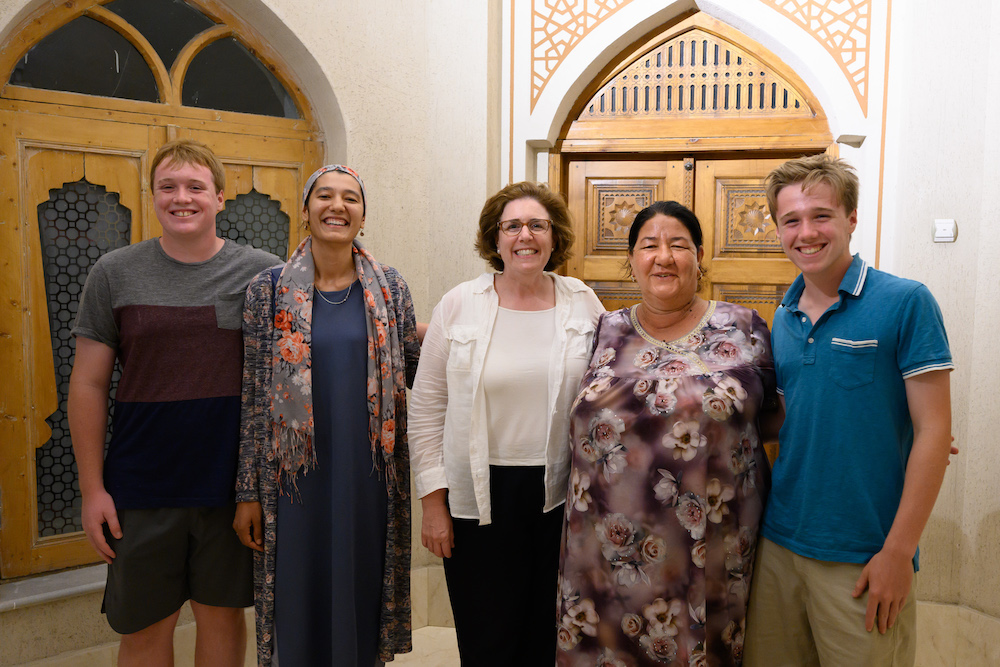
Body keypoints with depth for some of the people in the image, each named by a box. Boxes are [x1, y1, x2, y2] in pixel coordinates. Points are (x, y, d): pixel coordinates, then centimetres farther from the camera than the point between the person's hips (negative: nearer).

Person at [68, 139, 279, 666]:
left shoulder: (263, 272, -1)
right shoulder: (114, 273, 1)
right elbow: (88, 385, 3)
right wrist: (92, 487, 0)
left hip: (234, 484, 0)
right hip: (142, 489, 1)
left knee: (222, 616, 15)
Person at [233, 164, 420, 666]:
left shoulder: (389, 288, 2)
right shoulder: (269, 289, -1)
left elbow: (414, 374, 10)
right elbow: (253, 398, 0)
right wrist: (248, 493, 0)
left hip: (370, 479, 1)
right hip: (297, 479, -1)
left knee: (363, 596, 13)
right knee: (300, 603, 10)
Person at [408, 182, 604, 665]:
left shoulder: (584, 305, 2)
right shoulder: (458, 306, -2)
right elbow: (427, 410, 0)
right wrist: (433, 500, -3)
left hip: (562, 496, 2)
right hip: (478, 498, -1)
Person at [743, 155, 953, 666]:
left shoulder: (905, 302, -10)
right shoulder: (783, 318, 6)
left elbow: (933, 431, -11)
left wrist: (898, 551, -14)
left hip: (861, 559, -5)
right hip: (778, 545, 5)